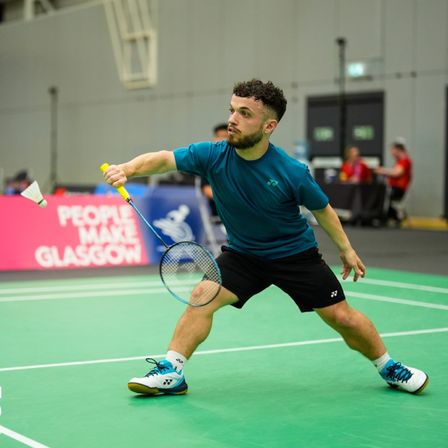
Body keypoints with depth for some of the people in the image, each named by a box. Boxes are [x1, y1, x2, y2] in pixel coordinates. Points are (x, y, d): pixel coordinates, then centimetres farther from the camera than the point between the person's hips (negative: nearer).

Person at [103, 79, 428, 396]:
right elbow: (164, 159, -31)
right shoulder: (212, 156, -20)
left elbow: (322, 209, -7)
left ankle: (388, 367, 26)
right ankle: (171, 372, -9)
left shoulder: (292, 172, -24)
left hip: (296, 254, -2)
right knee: (203, 296, -19)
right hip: (242, 255, 2)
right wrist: (127, 169, -50)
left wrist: (346, 248, 3)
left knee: (342, 317, 0)